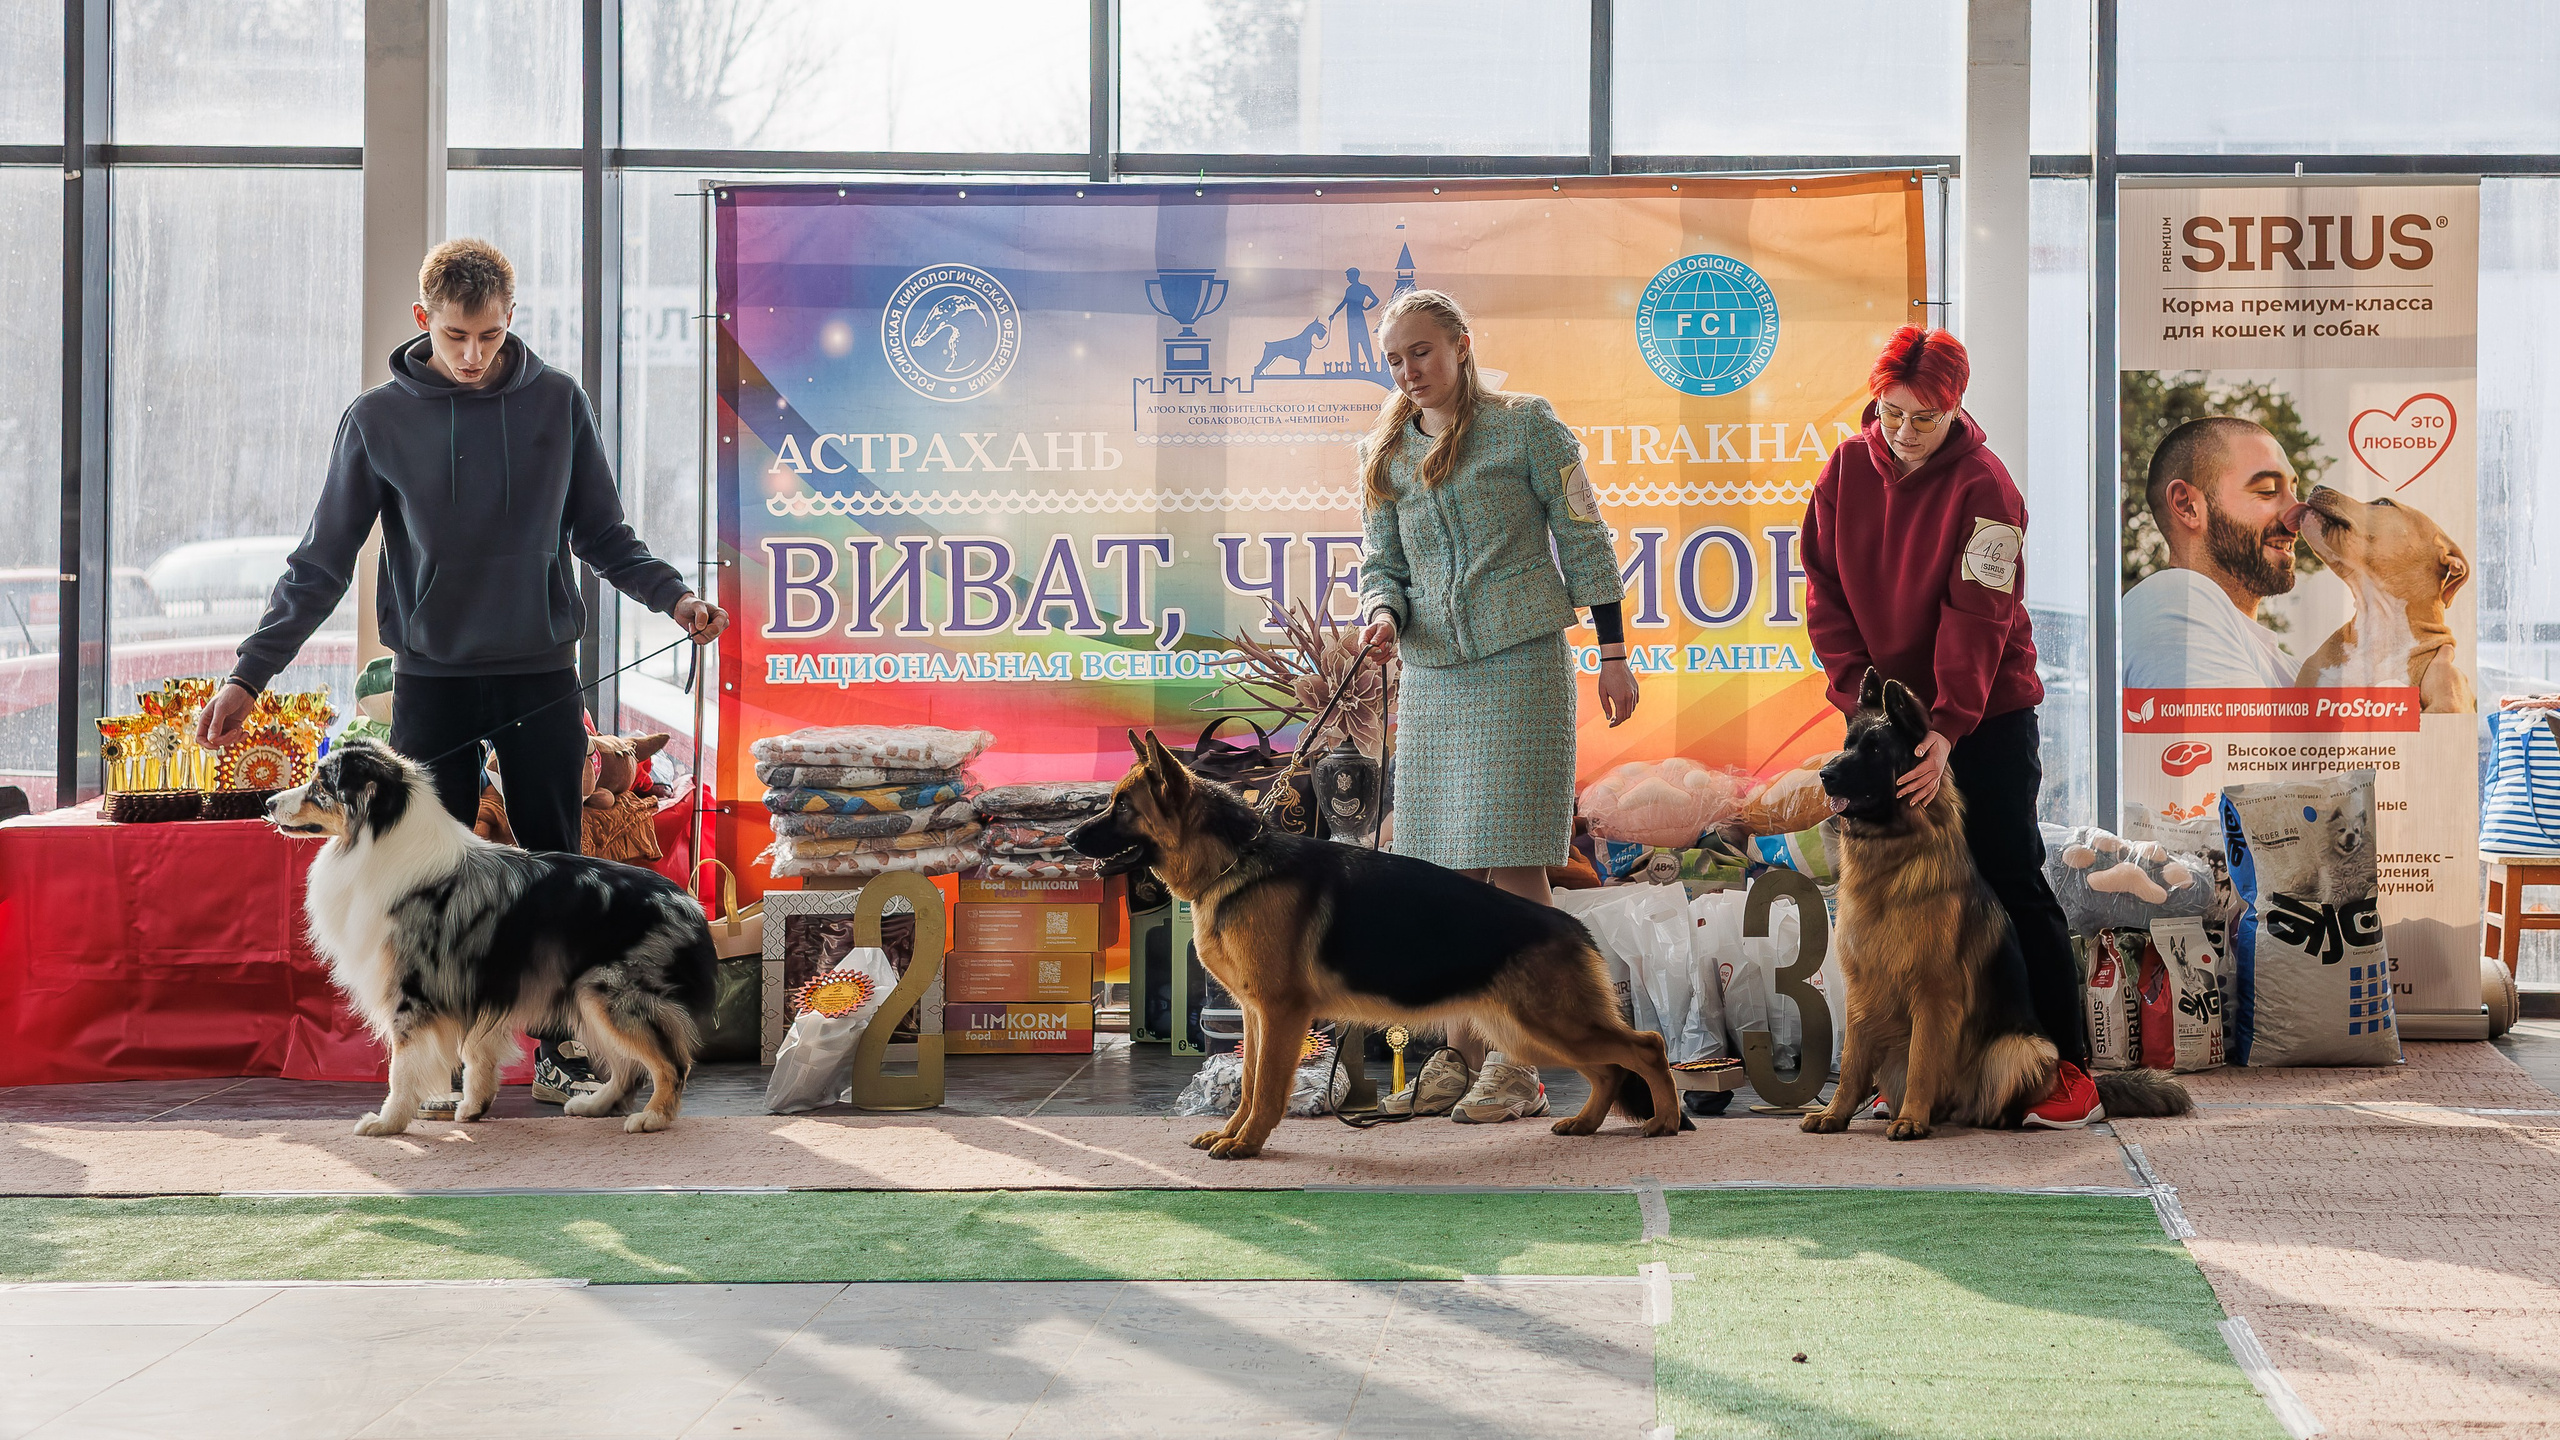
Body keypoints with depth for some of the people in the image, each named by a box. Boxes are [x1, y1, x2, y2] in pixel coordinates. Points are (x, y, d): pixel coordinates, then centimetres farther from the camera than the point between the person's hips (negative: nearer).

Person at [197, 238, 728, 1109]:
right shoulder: (378, 420, -1)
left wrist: (673, 596, -9)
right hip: (432, 680, -1)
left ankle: (561, 1052, 12)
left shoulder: (557, 403, 2)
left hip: (541, 676, 1)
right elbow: (321, 565, 1)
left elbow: (604, 536, 9)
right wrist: (250, 675, -6)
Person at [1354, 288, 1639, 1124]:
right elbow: (1381, 564, 15)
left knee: (1513, 862, -8)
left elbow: (1582, 538, 1)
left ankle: (1517, 1064, -4)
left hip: (1520, 663, -5)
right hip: (1431, 675, 5)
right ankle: (1461, 1056, 13)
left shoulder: (1525, 425, 0)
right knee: (1445, 871, 4)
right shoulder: (1383, 455, 13)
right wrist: (1383, 615, -8)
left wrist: (1613, 654, -1)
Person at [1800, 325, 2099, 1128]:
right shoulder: (1847, 472, 0)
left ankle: (2071, 1072, -1)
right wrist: (1857, 687, -11)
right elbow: (1825, 589, 1)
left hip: (1985, 715, -5)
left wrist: (1948, 728, -28)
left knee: (2013, 882, -5)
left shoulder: (1983, 486, -15)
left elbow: (1977, 617, -20)